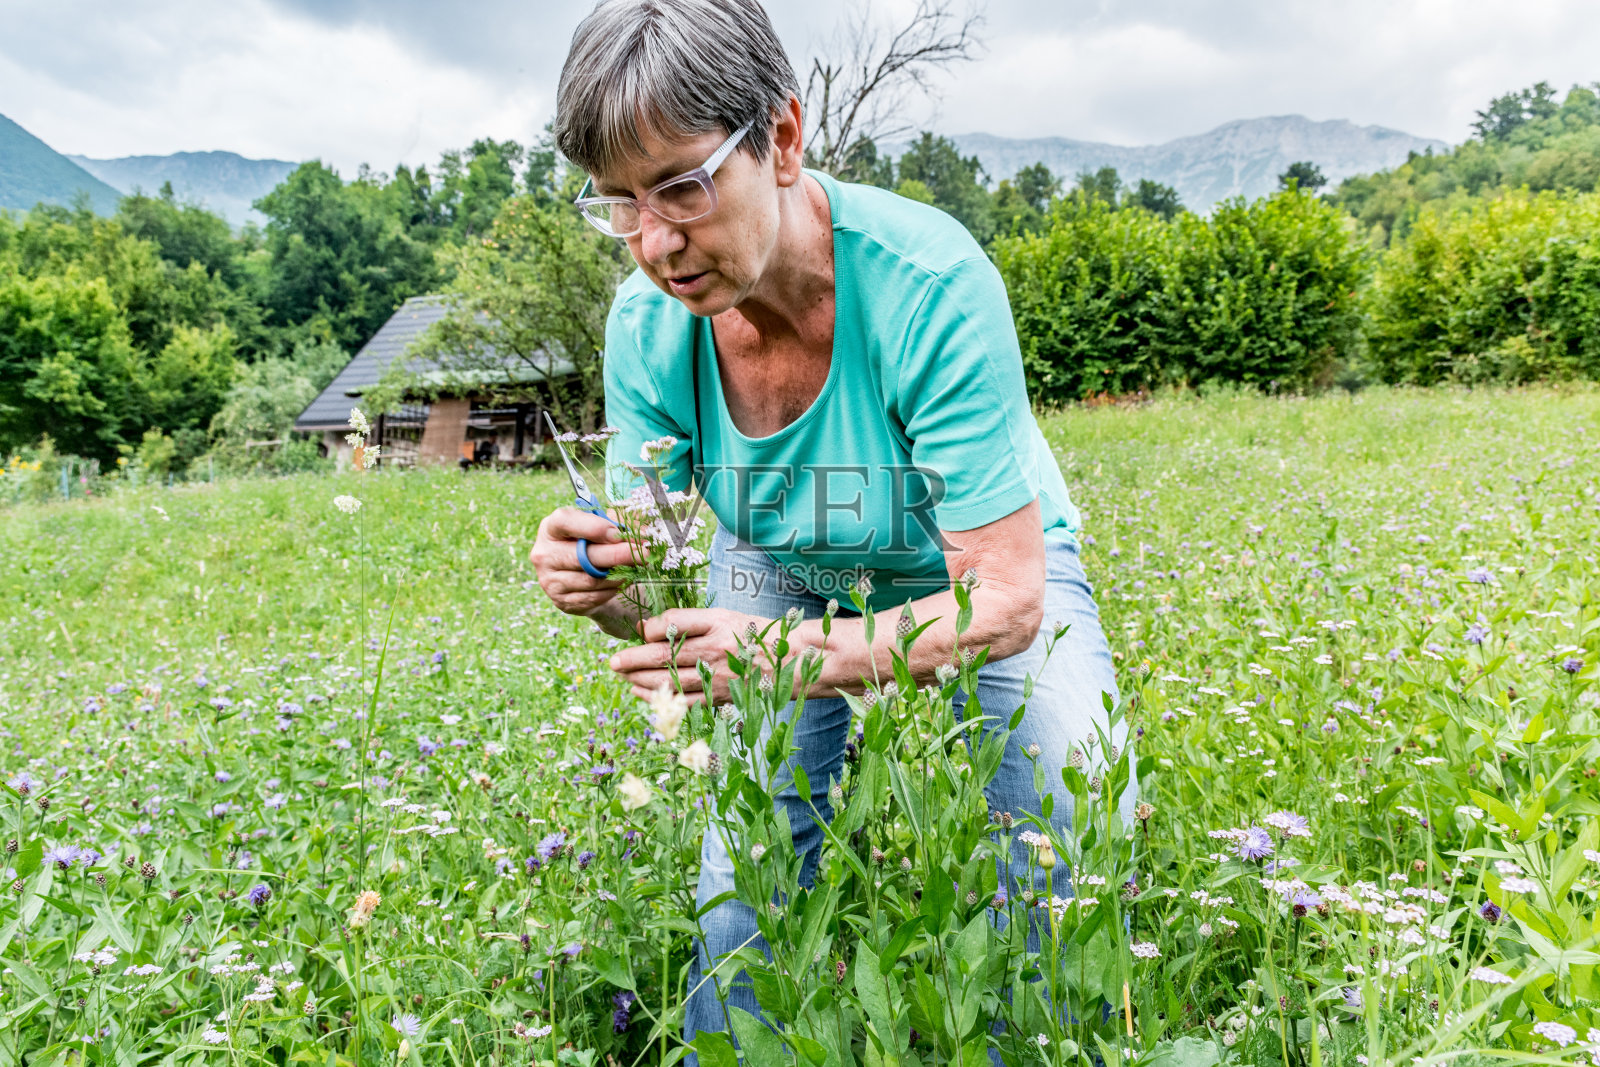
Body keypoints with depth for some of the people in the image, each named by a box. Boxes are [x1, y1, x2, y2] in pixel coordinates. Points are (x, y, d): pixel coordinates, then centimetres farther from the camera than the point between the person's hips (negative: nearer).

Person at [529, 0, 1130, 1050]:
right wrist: (610, 582, -37)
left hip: (980, 571, -2)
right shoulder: (649, 324, -21)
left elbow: (1005, 599, -33)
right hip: (786, 577, 3)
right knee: (740, 902, -4)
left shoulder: (929, 283, -35)